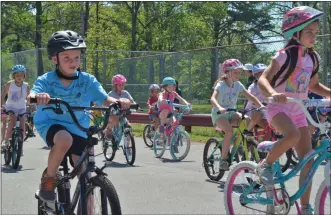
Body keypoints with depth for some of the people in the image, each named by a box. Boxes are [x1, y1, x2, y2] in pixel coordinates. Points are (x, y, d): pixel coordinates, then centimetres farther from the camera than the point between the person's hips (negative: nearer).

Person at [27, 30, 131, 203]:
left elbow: (105, 100, -14)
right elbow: (32, 95, -28)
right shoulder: (46, 80, -10)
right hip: (51, 124, -3)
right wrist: (38, 96, -53)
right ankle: (49, 177, -12)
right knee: (65, 139, -38)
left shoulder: (87, 80, -6)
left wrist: (118, 102, -37)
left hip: (78, 129, 3)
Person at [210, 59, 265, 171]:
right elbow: (213, 98, -29)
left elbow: (250, 96, -2)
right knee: (229, 131, -35)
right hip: (219, 114, -5)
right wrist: (219, 108, -50)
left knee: (252, 118, -22)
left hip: (232, 113, 5)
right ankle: (223, 160, -25)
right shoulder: (221, 84, -13)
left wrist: (261, 105, -19)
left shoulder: (238, 84, 2)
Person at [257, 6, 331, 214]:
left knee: (308, 160, -2)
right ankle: (265, 165, -13)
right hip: (279, 108, -6)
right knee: (293, 135, -38)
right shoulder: (285, 55, -13)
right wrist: (273, 94, -40)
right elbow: (263, 80, -19)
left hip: (298, 111, 6)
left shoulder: (313, 58, 6)